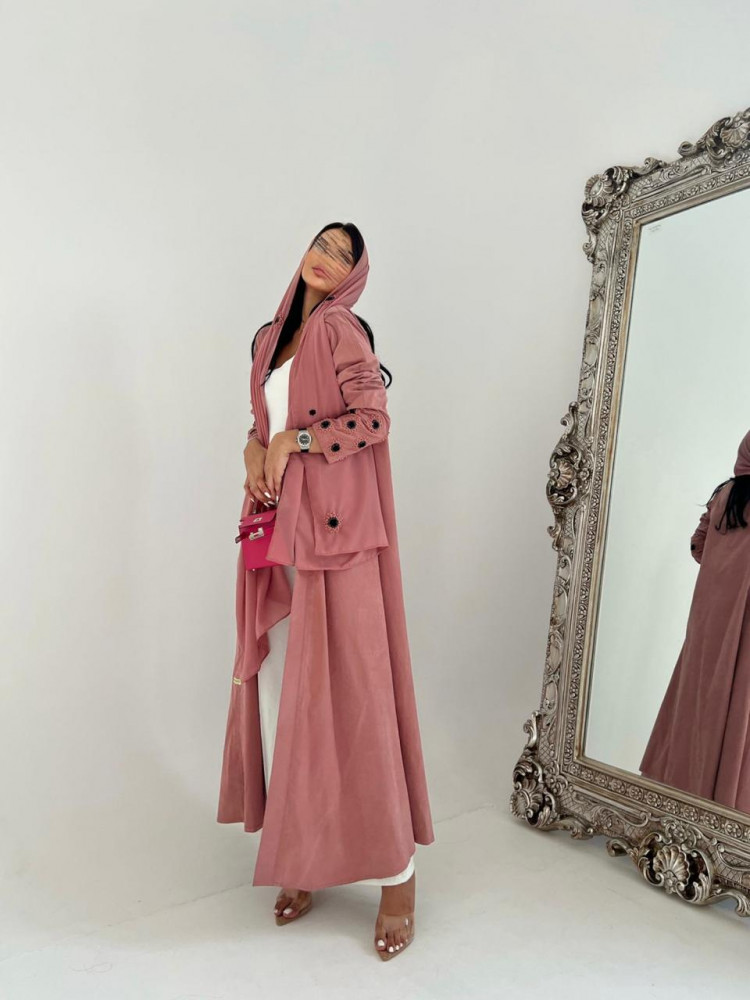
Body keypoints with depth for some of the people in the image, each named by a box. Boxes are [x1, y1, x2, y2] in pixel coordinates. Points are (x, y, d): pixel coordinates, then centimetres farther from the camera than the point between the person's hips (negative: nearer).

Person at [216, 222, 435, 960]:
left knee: (348, 688, -5)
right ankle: (302, 852, 21)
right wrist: (255, 449, 1)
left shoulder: (340, 329, -1)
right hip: (280, 527, 7)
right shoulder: (272, 338, 19)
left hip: (334, 527, -7)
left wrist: (292, 441, -10)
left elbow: (373, 420, -9)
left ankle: (396, 870, 9)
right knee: (277, 685, 6)